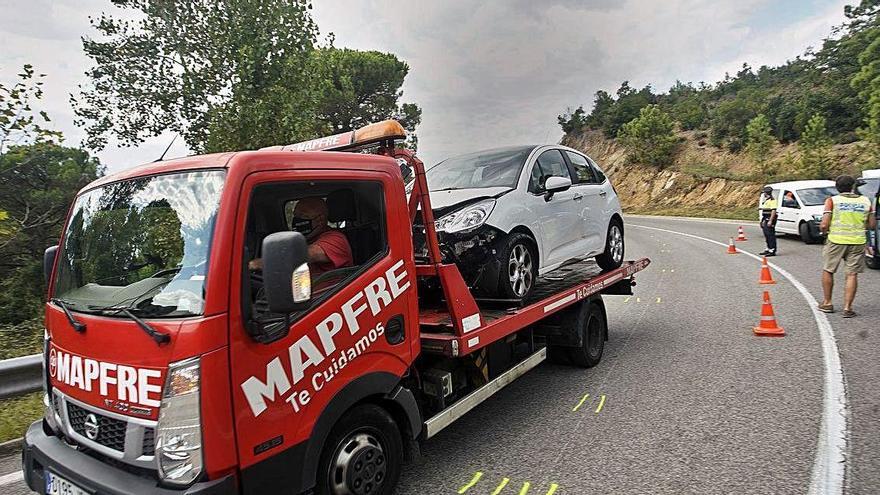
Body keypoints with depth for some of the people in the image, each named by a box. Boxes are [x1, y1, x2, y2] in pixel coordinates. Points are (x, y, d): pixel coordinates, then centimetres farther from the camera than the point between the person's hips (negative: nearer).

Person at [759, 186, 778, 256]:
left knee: (771, 235, -9)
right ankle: (768, 249, 22)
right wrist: (763, 220, 22)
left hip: (770, 220, -10)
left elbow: (773, 211, -20)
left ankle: (772, 251, -9)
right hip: (765, 219, 10)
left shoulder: (772, 200, -12)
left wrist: (770, 221, -24)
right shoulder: (766, 200, 19)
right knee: (767, 235, 14)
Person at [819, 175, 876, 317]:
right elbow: (872, 225, 7)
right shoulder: (866, 201, 5)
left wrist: (823, 229, 11)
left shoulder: (832, 201, -5)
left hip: (836, 240, -2)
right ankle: (847, 307, 4)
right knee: (852, 275, 7)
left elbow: (824, 225, -11)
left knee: (827, 271, 14)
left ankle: (827, 303, 20)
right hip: (857, 242, 2)